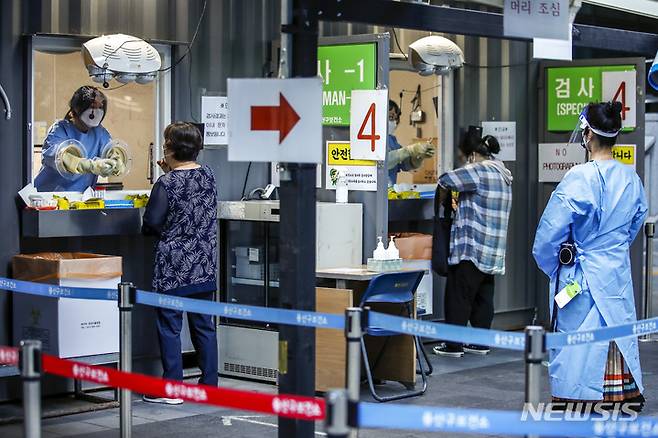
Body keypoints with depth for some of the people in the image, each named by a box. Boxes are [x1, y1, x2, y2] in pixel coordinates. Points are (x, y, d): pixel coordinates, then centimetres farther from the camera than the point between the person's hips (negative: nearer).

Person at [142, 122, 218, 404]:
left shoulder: (166, 184, -15)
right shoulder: (208, 175, 3)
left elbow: (151, 224, -10)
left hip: (173, 267, -6)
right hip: (204, 266, 6)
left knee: (169, 327, 2)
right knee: (204, 325, 11)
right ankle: (210, 385, 16)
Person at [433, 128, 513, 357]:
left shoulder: (479, 171, -14)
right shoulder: (502, 173, 14)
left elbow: (445, 180, -18)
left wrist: (442, 199, 0)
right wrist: (460, 205, 23)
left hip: (472, 247, -9)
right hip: (493, 250, 9)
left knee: (459, 296, -2)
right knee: (483, 296, 13)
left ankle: (453, 344, 0)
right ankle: (481, 342, 17)